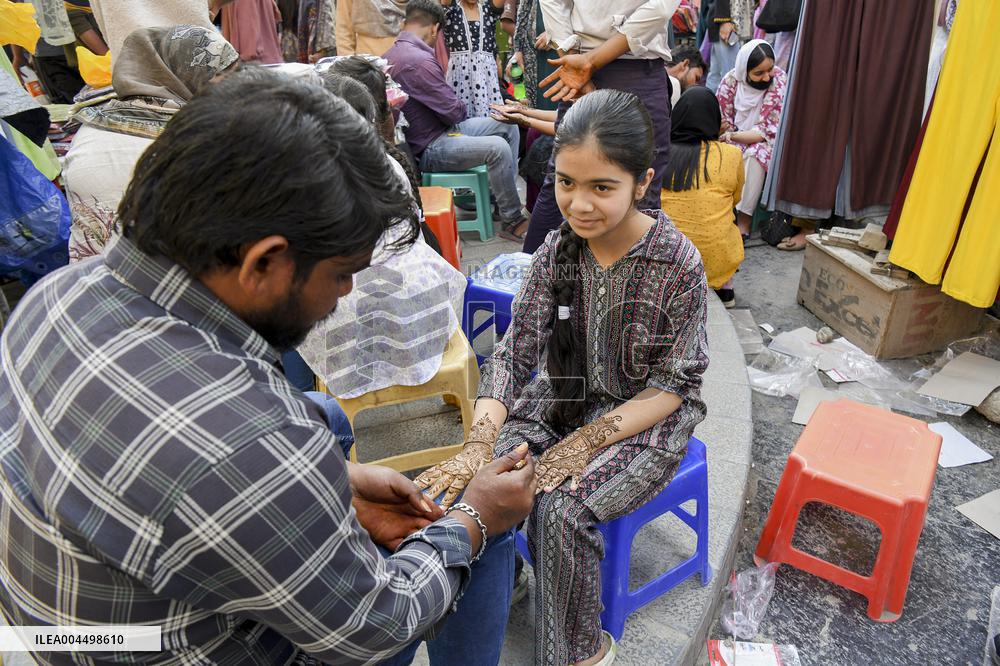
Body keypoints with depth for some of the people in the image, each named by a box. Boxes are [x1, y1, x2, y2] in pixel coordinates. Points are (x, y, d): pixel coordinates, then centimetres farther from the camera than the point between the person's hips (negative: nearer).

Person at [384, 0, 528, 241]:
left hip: (441, 129, 11)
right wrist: (461, 106, 4)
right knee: (498, 147, -27)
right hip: (429, 149, -10)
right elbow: (454, 111, -17)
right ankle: (511, 221, -12)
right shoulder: (419, 60, -22)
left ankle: (503, 198, 12)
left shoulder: (393, 54, 10)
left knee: (508, 126, 6)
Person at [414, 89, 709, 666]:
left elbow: (672, 384, -13)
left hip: (647, 417, -3)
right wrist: (482, 441, -26)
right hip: (562, 399, 4)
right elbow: (515, 353, -10)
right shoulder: (558, 249, -7)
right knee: (473, 485, -20)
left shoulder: (677, 263, -18)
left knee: (562, 509, -27)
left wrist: (590, 439, -25)